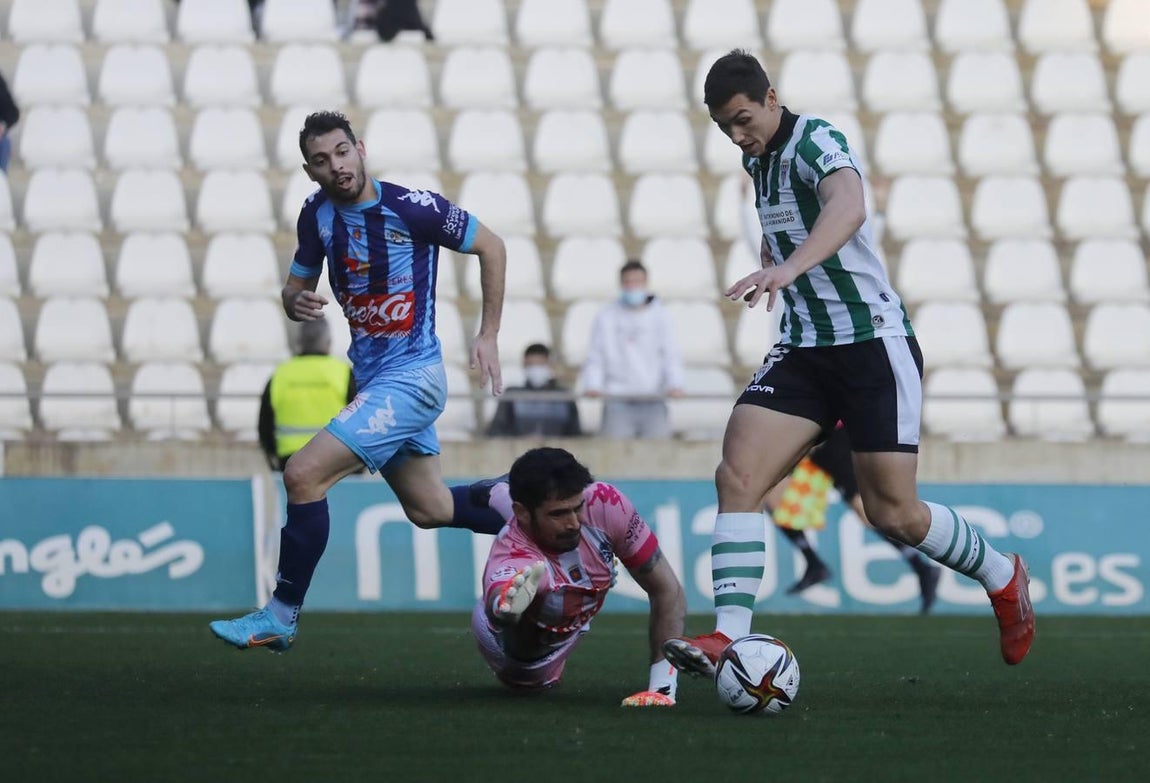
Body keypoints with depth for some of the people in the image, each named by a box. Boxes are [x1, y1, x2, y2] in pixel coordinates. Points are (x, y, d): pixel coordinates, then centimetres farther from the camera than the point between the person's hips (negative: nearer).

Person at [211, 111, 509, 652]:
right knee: (429, 509, 19)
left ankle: (280, 616, -8)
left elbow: (490, 247, -5)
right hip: (369, 377, 8)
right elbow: (297, 285, 14)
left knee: (304, 474, -18)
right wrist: (295, 301, -11)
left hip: (411, 378, -8)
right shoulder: (317, 214, 1)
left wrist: (488, 336, -6)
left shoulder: (412, 207, -17)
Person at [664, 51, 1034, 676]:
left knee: (893, 514, -5)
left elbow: (849, 208, -39)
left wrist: (788, 268, -53)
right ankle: (728, 636, -20)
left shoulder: (813, 141, -15)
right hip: (802, 349, 7)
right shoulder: (757, 159, 10)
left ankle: (1002, 578, 23)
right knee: (736, 475, -15)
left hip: (873, 340, -7)